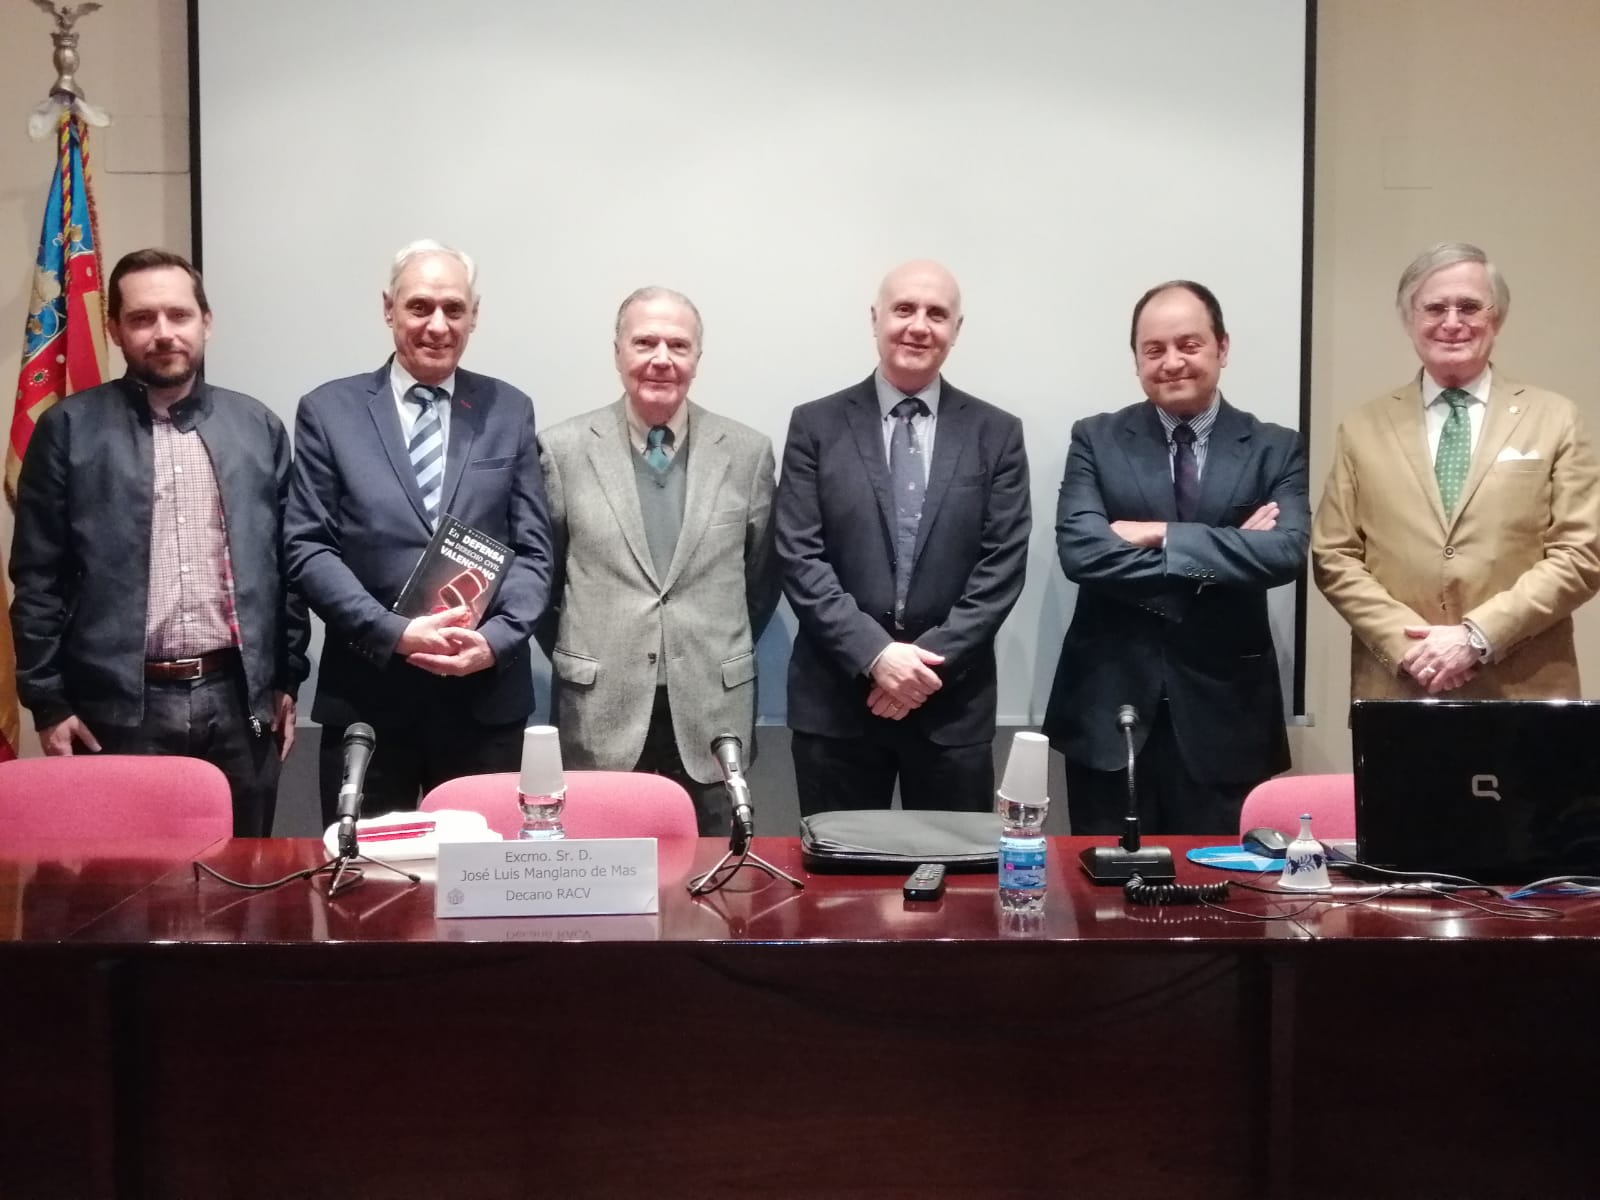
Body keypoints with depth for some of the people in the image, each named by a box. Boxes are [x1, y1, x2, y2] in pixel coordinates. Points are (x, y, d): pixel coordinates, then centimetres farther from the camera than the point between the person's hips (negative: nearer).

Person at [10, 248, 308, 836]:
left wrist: (286, 678, 8)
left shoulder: (257, 425, 8)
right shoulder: (69, 428, 1)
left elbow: (286, 560, 11)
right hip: (118, 706, -2)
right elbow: (38, 577, 1)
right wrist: (49, 701, -3)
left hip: (240, 699, 2)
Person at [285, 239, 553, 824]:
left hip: (486, 695, 1)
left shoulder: (509, 411, 8)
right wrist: (396, 633, -14)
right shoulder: (329, 411, 4)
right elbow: (309, 548, -2)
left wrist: (495, 639, -13)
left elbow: (533, 549, 4)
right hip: (366, 695, -1)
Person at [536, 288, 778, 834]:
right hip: (601, 714, -1)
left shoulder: (748, 452, 3)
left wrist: (726, 655, 12)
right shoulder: (563, 449, 0)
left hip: (712, 713, 1)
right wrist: (576, 657, 9)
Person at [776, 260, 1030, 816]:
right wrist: (874, 654, -14)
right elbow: (799, 558, -4)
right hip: (836, 696, 0)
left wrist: (935, 658, -12)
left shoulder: (996, 433, 6)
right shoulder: (817, 426, 3)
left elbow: (1003, 564, -1)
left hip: (953, 700, 1)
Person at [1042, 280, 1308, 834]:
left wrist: (1161, 535, -16)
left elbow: (1286, 552, -14)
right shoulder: (1096, 440, 3)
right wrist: (1222, 550, -14)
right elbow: (1080, 550, -12)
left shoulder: (1276, 449, 4)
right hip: (1110, 708, 0)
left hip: (1225, 712, 0)